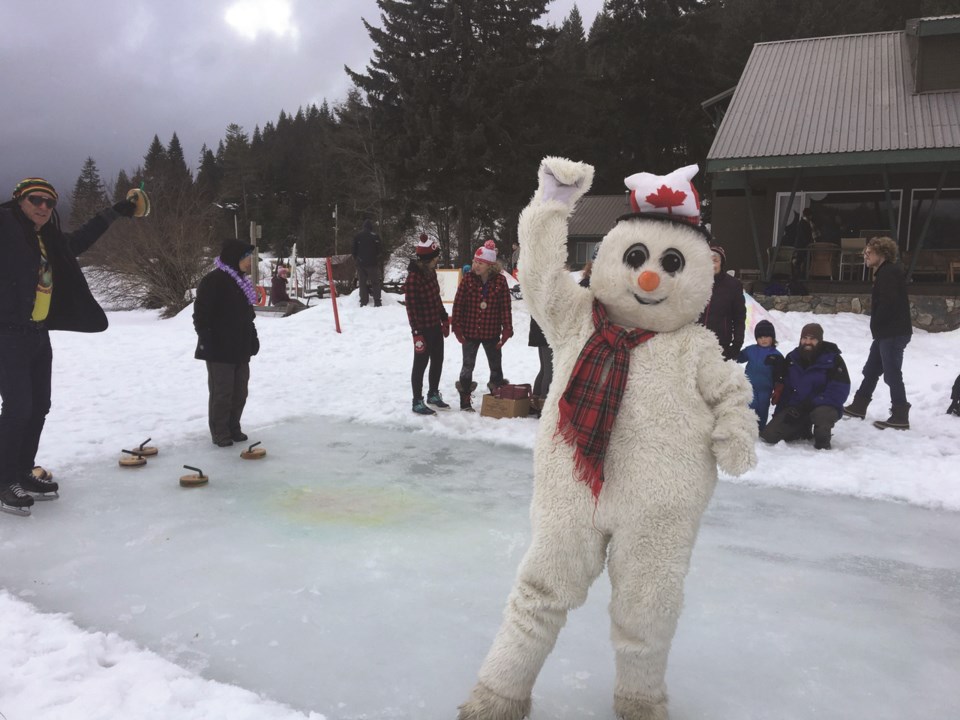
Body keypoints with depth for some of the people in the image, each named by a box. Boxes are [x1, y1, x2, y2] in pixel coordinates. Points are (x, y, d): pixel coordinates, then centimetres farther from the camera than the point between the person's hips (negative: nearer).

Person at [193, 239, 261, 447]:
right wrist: (207, 341, -19)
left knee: (239, 391, 13)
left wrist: (252, 337, 17)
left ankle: (233, 429, 25)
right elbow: (201, 315, -17)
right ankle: (220, 434, 9)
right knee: (222, 393, -1)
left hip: (241, 348, 9)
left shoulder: (240, 280, 14)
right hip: (220, 349, -9)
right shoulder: (213, 281, -14)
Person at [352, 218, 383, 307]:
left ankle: (363, 302, 4)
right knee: (375, 282, 4)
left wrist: (355, 258, 19)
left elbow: (354, 250, 7)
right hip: (373, 262, -3)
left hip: (360, 263, 3)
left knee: (362, 282, 7)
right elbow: (380, 250, -6)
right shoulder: (375, 236, -8)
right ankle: (377, 302, -1)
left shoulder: (358, 236, 3)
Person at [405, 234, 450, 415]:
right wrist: (416, 333, -21)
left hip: (436, 325, 8)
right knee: (421, 364, 3)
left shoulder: (431, 272, 4)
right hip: (423, 328, -8)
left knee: (438, 361, 17)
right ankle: (417, 402, 15)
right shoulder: (413, 277, -21)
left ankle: (433, 394, 35)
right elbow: (411, 306, -20)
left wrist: (444, 319, 18)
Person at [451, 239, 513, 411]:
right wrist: (457, 327, -8)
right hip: (470, 331, -1)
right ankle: (465, 401, 21)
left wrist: (507, 330, -6)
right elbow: (458, 304, -5)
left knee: (496, 366, 12)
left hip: (491, 332, 1)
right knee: (468, 366, 8)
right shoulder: (468, 278, -7)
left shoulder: (500, 281, -6)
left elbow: (506, 307, -3)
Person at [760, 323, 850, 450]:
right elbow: (785, 388, 15)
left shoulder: (832, 359, -9)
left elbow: (840, 390, -17)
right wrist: (780, 412, 7)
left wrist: (812, 404, -26)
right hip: (796, 408, 4)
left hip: (822, 406, -4)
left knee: (822, 413, -42)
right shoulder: (792, 358, 6)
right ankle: (803, 429, 17)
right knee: (768, 435, -12)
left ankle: (822, 439, -7)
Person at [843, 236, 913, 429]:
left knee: (892, 374, -7)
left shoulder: (889, 272, -15)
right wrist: (877, 327, 9)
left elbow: (889, 303, -24)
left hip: (893, 332, -11)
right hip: (887, 332, 11)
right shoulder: (884, 273, 18)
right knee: (871, 370, 17)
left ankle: (900, 417, -2)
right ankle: (859, 406, 27)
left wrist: (876, 325, -12)